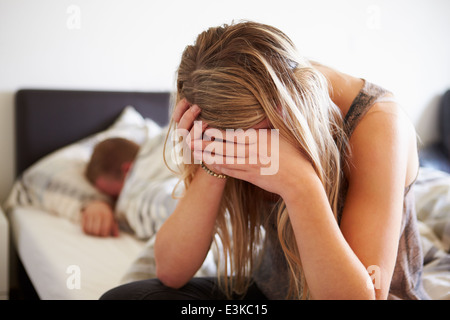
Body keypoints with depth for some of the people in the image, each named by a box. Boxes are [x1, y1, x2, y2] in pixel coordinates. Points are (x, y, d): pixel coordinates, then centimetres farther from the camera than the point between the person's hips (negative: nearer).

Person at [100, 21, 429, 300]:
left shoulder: (376, 122, -24)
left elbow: (361, 296, -27)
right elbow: (171, 272, -15)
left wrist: (299, 183, -39)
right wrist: (212, 170, -30)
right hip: (267, 291, 5)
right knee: (122, 295, -13)